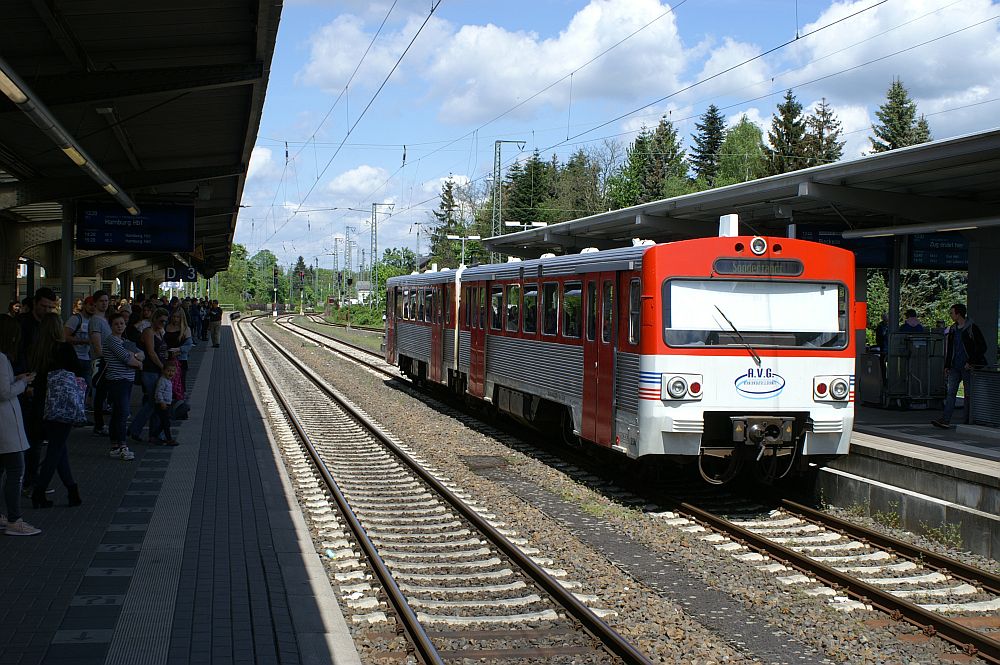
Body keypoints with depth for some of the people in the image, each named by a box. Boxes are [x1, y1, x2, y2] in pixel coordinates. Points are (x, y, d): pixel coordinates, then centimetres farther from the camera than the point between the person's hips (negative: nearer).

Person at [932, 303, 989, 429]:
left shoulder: (972, 328, -6)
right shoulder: (953, 330, 14)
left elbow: (982, 347, -7)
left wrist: (971, 362, -12)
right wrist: (947, 366, 14)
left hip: (968, 367, -6)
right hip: (955, 367, 6)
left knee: (969, 395, 1)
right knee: (950, 393, -4)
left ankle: (968, 422, 7)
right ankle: (945, 420, -11)